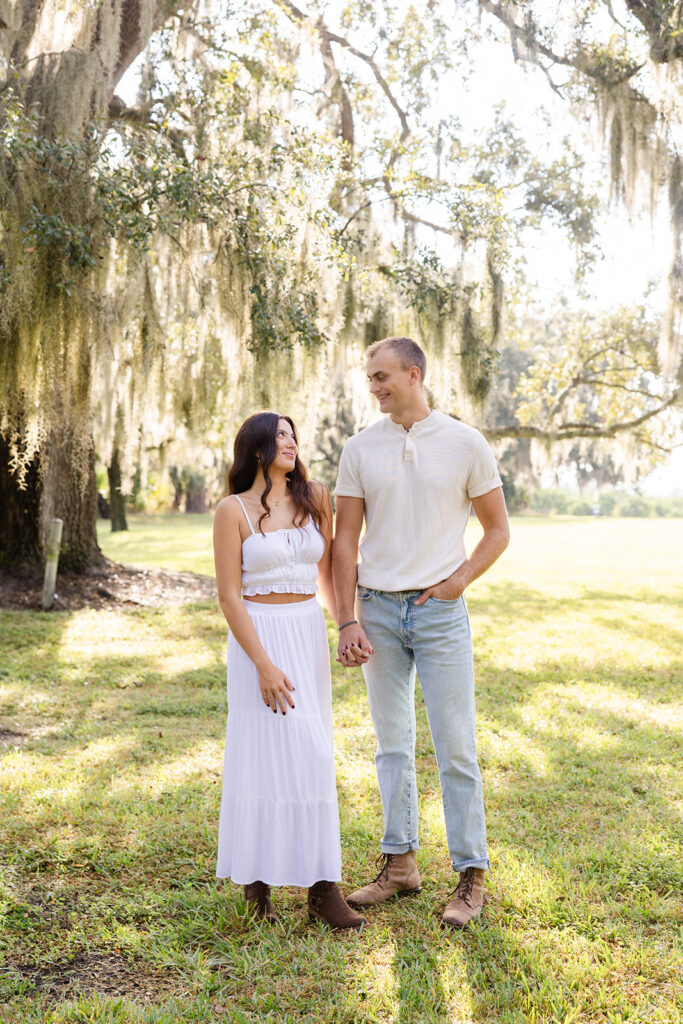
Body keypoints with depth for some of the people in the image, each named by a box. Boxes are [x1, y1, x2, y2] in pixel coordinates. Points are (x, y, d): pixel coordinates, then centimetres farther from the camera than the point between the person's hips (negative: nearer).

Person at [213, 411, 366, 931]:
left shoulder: (315, 498, 8)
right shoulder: (233, 510, -5)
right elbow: (230, 596, -8)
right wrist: (263, 664, -14)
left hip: (309, 634, 4)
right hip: (258, 637, -4)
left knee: (313, 759, 4)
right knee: (264, 755, -3)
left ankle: (322, 884, 10)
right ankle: (257, 879, 12)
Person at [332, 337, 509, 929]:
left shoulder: (465, 444, 0)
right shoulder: (361, 449, 5)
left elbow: (498, 528, 6)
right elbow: (344, 540, 5)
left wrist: (461, 578, -9)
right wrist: (348, 621, -2)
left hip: (440, 611, -2)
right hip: (379, 611, 3)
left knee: (455, 746, -1)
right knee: (392, 745, 11)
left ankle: (472, 875, 9)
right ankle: (400, 864, 22)